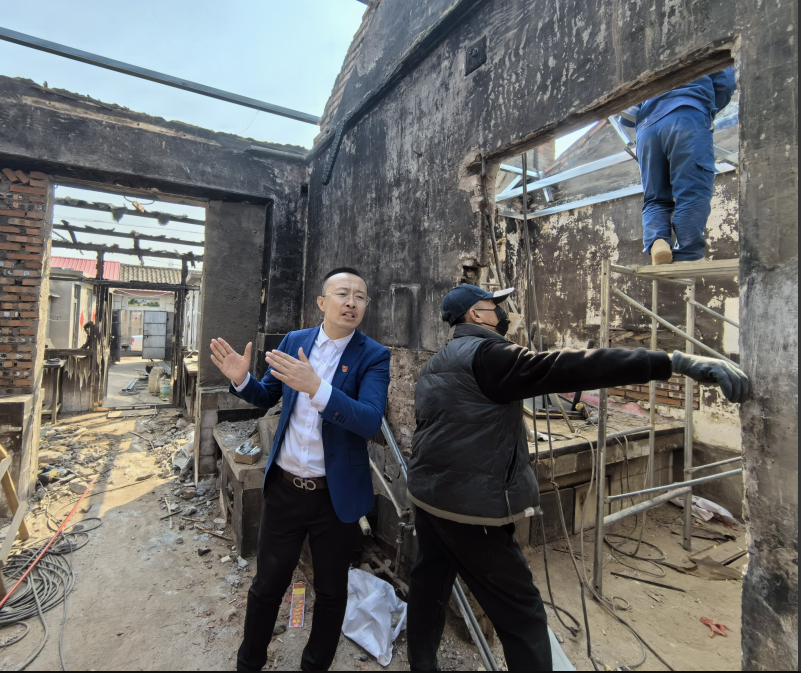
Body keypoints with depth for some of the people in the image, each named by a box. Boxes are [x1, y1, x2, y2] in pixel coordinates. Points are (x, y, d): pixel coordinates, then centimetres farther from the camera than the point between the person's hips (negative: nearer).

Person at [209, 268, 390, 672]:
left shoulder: (373, 356, -12)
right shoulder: (294, 341, -1)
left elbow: (370, 421, -25)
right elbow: (267, 397, 11)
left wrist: (316, 387, -38)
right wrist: (241, 379, -11)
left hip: (336, 495, -2)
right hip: (284, 487, 3)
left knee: (331, 592, 19)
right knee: (267, 585, 20)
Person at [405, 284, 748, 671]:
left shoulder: (434, 365, 11)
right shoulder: (486, 354, -18)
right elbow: (570, 368, -29)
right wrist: (676, 362, -30)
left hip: (425, 494, 9)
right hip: (469, 507, -9)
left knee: (429, 584, 23)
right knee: (521, 613, 5)